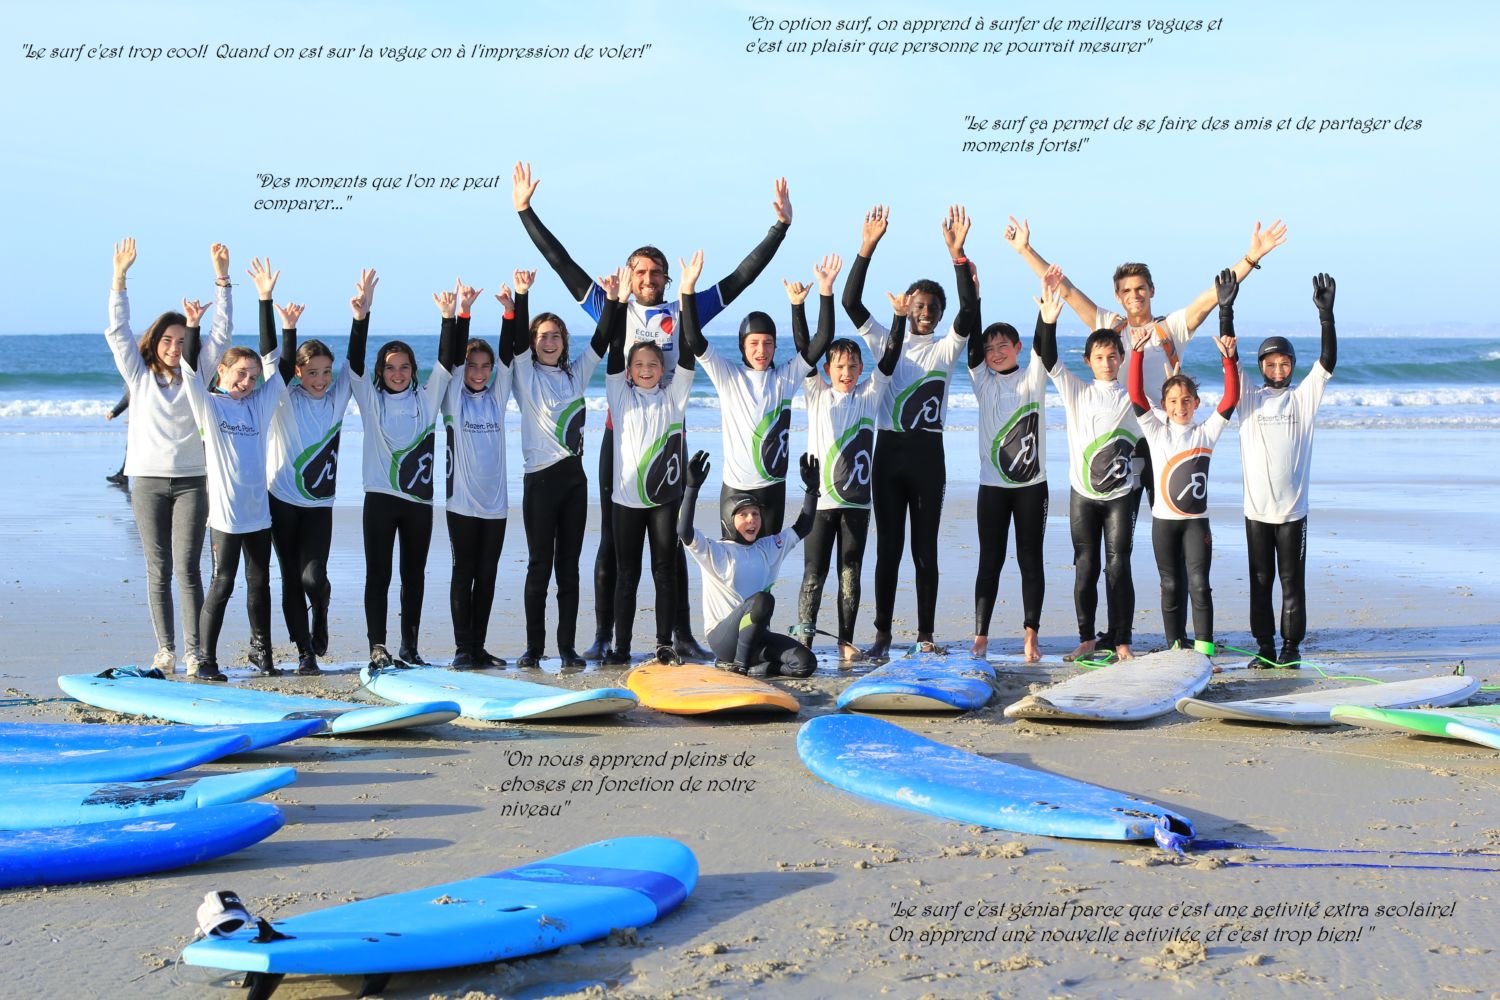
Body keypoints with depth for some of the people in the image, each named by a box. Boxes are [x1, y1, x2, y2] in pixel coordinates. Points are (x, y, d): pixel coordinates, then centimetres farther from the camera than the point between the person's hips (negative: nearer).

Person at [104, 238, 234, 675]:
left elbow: (221, 332, 2)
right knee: (158, 570, 3)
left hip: (192, 480, -1)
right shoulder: (139, 376, 7)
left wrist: (221, 278, -5)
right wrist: (120, 277, -9)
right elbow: (118, 331, -1)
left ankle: (195, 653, -7)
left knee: (188, 567, -8)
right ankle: (165, 651, 9)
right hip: (149, 480, 1)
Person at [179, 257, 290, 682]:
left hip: (259, 510, 4)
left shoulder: (260, 404, 8)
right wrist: (192, 327, -29)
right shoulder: (209, 406, 0)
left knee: (259, 585, 11)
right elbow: (191, 371, -14)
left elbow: (271, 359, 5)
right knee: (222, 585, -2)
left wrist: (266, 299, 1)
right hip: (225, 512, -4)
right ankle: (206, 659, 5)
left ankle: (261, 651, 24)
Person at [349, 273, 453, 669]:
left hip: (419, 498, 2)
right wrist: (362, 316, -20)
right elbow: (355, 360, -7)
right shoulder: (370, 398, 5)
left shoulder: (426, 398, 8)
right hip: (380, 497, -2)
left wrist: (451, 319, -13)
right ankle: (377, 646, -5)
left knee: (414, 574, 7)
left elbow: (446, 361, 0)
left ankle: (410, 647, 14)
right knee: (378, 573, -5)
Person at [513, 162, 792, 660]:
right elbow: (561, 263, 5)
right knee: (612, 539, 3)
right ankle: (603, 636, 9)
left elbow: (741, 276, 6)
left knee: (671, 540, 6)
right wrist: (525, 211, 3)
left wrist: (781, 225, 3)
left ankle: (681, 635, 11)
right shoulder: (612, 311, 5)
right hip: (620, 434, 0)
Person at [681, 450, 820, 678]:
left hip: (758, 636, 5)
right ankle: (739, 664, -17)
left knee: (805, 663, -21)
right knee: (762, 599, -34)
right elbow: (684, 532, -21)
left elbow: (802, 528, 21)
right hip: (722, 638, -4)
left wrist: (811, 489, 11)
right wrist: (693, 487, -28)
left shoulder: (769, 548, 13)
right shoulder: (716, 552, -4)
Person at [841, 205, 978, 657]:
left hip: (928, 454, 0)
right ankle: (883, 633, 9)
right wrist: (866, 249, -12)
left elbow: (970, 309, -11)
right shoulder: (885, 342, 8)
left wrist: (957, 256, -21)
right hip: (889, 450, 1)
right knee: (888, 547, 3)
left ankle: (926, 636, 10)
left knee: (925, 549, 4)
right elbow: (851, 302, -3)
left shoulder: (946, 348, 6)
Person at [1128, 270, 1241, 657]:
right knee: (1171, 586, 6)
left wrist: (1229, 358, -19)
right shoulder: (1156, 431, 1)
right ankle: (1176, 650, 13)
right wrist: (1137, 352, -20)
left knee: (1199, 583, -9)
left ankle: (1203, 649, -5)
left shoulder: (1206, 432, 2)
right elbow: (1136, 395, -9)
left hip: (1197, 520, 0)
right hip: (1164, 519, 1)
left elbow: (1231, 398, -7)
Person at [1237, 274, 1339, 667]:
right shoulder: (1249, 398, 5)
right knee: (1260, 581, 6)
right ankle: (1265, 647, 14)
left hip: (1293, 509, -1)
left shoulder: (1304, 397, 4)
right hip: (1256, 509, 1)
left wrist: (1326, 314, -18)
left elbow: (1328, 361, -7)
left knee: (1292, 581, 4)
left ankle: (1291, 646, 12)